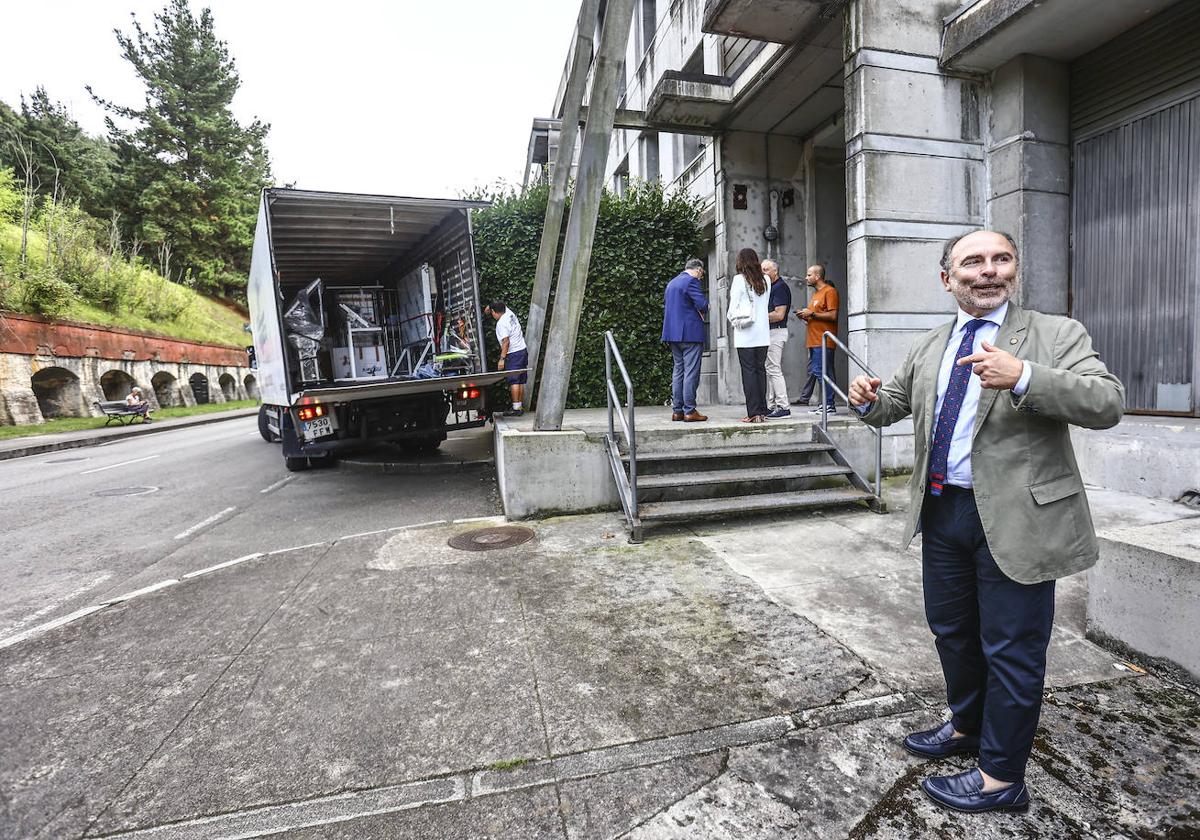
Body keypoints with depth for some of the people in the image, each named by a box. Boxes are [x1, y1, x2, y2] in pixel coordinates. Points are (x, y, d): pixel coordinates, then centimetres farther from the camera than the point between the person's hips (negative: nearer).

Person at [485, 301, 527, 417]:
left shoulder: (501, 323, -15)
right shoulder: (509, 312, 9)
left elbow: (506, 342, -21)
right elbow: (502, 306, 32)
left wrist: (502, 359, -19)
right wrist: (490, 305, 27)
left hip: (514, 354, -9)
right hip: (523, 350, 9)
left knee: (513, 381, -9)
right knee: (521, 381, 8)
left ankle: (516, 408, -12)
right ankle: (520, 406, 11)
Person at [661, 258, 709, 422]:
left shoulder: (671, 283, 18)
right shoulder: (691, 281, -8)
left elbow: (665, 308, 23)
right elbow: (703, 305, -17)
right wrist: (701, 311, 5)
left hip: (673, 333, 8)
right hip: (691, 333, -8)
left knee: (678, 371, 10)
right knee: (691, 373, -6)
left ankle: (677, 410, 11)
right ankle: (689, 411, -5)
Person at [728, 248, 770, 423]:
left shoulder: (740, 279, -4)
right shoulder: (764, 281, 9)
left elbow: (733, 306, -3)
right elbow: (766, 304, 10)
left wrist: (735, 321, 11)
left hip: (745, 334, -4)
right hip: (763, 333, 5)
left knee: (748, 371, -3)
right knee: (760, 369, 8)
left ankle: (754, 412, -5)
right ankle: (762, 411, 9)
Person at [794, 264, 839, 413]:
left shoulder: (829, 291, -7)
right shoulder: (816, 293, 23)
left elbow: (833, 316, -16)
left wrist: (811, 314, -13)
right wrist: (804, 316, 10)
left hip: (823, 342, -10)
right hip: (814, 341, 10)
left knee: (821, 372, -11)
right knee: (814, 371, 8)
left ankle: (829, 405, -7)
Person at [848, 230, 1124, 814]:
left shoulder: (1057, 335, -4)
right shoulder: (928, 348, 11)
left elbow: (1108, 403, -17)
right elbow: (897, 403, 20)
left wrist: (1023, 377, -32)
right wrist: (869, 400, -4)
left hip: (1017, 519, -5)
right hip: (942, 510, 6)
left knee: (1011, 648, 7)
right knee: (952, 630, 21)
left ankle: (1001, 778, 27)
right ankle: (967, 727, 45)